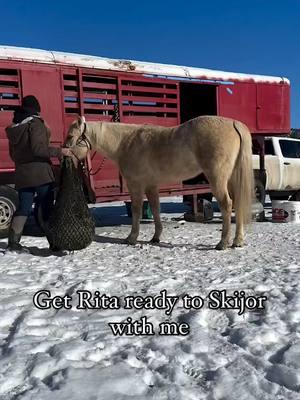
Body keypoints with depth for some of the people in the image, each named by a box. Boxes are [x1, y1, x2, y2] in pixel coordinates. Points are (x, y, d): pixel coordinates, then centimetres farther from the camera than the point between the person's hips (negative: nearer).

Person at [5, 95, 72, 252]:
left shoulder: (14, 128, 14)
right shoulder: (35, 123, -9)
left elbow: (13, 153, 20)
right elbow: (38, 148, -20)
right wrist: (59, 151, -17)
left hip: (22, 175, 7)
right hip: (40, 173, -7)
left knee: (23, 208, 10)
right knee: (47, 208, 0)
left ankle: (13, 242, 7)